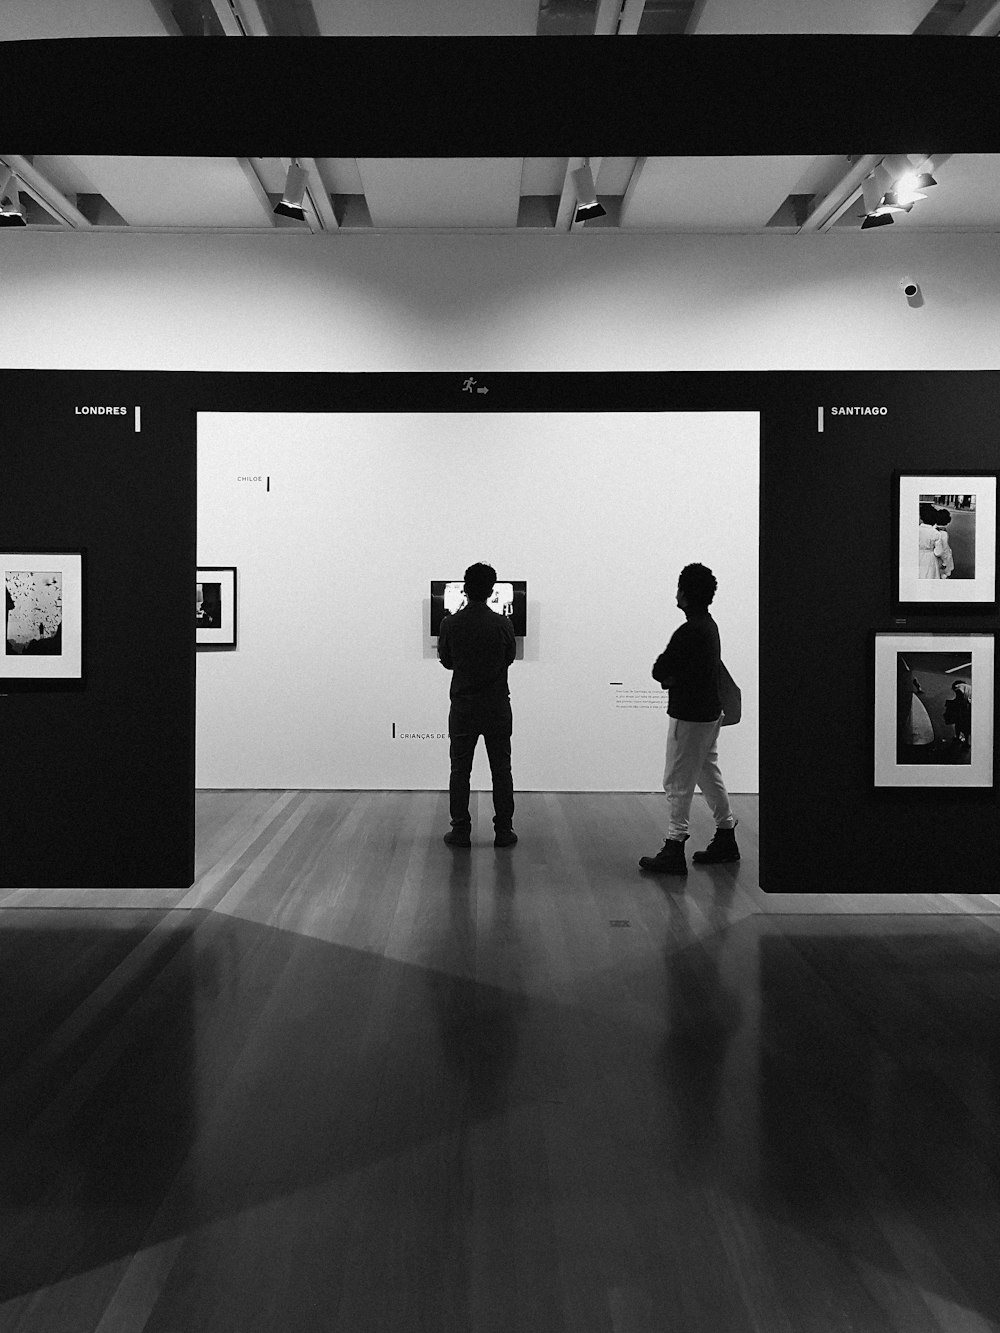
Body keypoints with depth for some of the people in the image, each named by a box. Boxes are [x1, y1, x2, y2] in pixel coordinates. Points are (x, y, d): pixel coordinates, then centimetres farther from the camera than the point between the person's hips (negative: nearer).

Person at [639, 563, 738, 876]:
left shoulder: (689, 632, -22)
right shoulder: (710, 626, 9)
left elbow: (659, 670, -19)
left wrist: (669, 676, 1)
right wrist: (674, 677, 0)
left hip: (689, 716, -10)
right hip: (710, 712, 10)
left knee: (678, 781, -4)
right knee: (708, 774, 18)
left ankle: (674, 849, -1)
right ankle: (726, 839, 26)